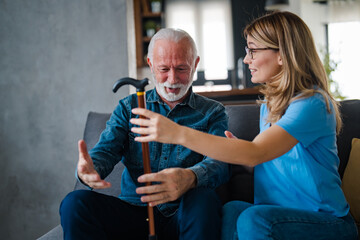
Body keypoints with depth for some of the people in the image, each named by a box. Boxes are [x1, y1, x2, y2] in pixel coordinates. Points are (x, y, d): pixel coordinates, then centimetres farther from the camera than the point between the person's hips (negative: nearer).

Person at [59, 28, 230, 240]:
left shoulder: (213, 112, 7)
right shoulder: (129, 107, 14)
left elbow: (219, 162, -10)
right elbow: (106, 149, 1)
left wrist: (190, 178, -37)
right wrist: (90, 168, -27)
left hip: (184, 215, -1)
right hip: (134, 212, 2)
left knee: (203, 199, -36)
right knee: (75, 202, -24)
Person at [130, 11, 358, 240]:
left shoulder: (313, 104, -17)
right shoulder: (269, 105, 11)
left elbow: (255, 154, -31)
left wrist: (177, 133, -36)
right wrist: (238, 149, -6)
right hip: (280, 216, 6)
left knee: (252, 218, -33)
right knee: (232, 210, -24)